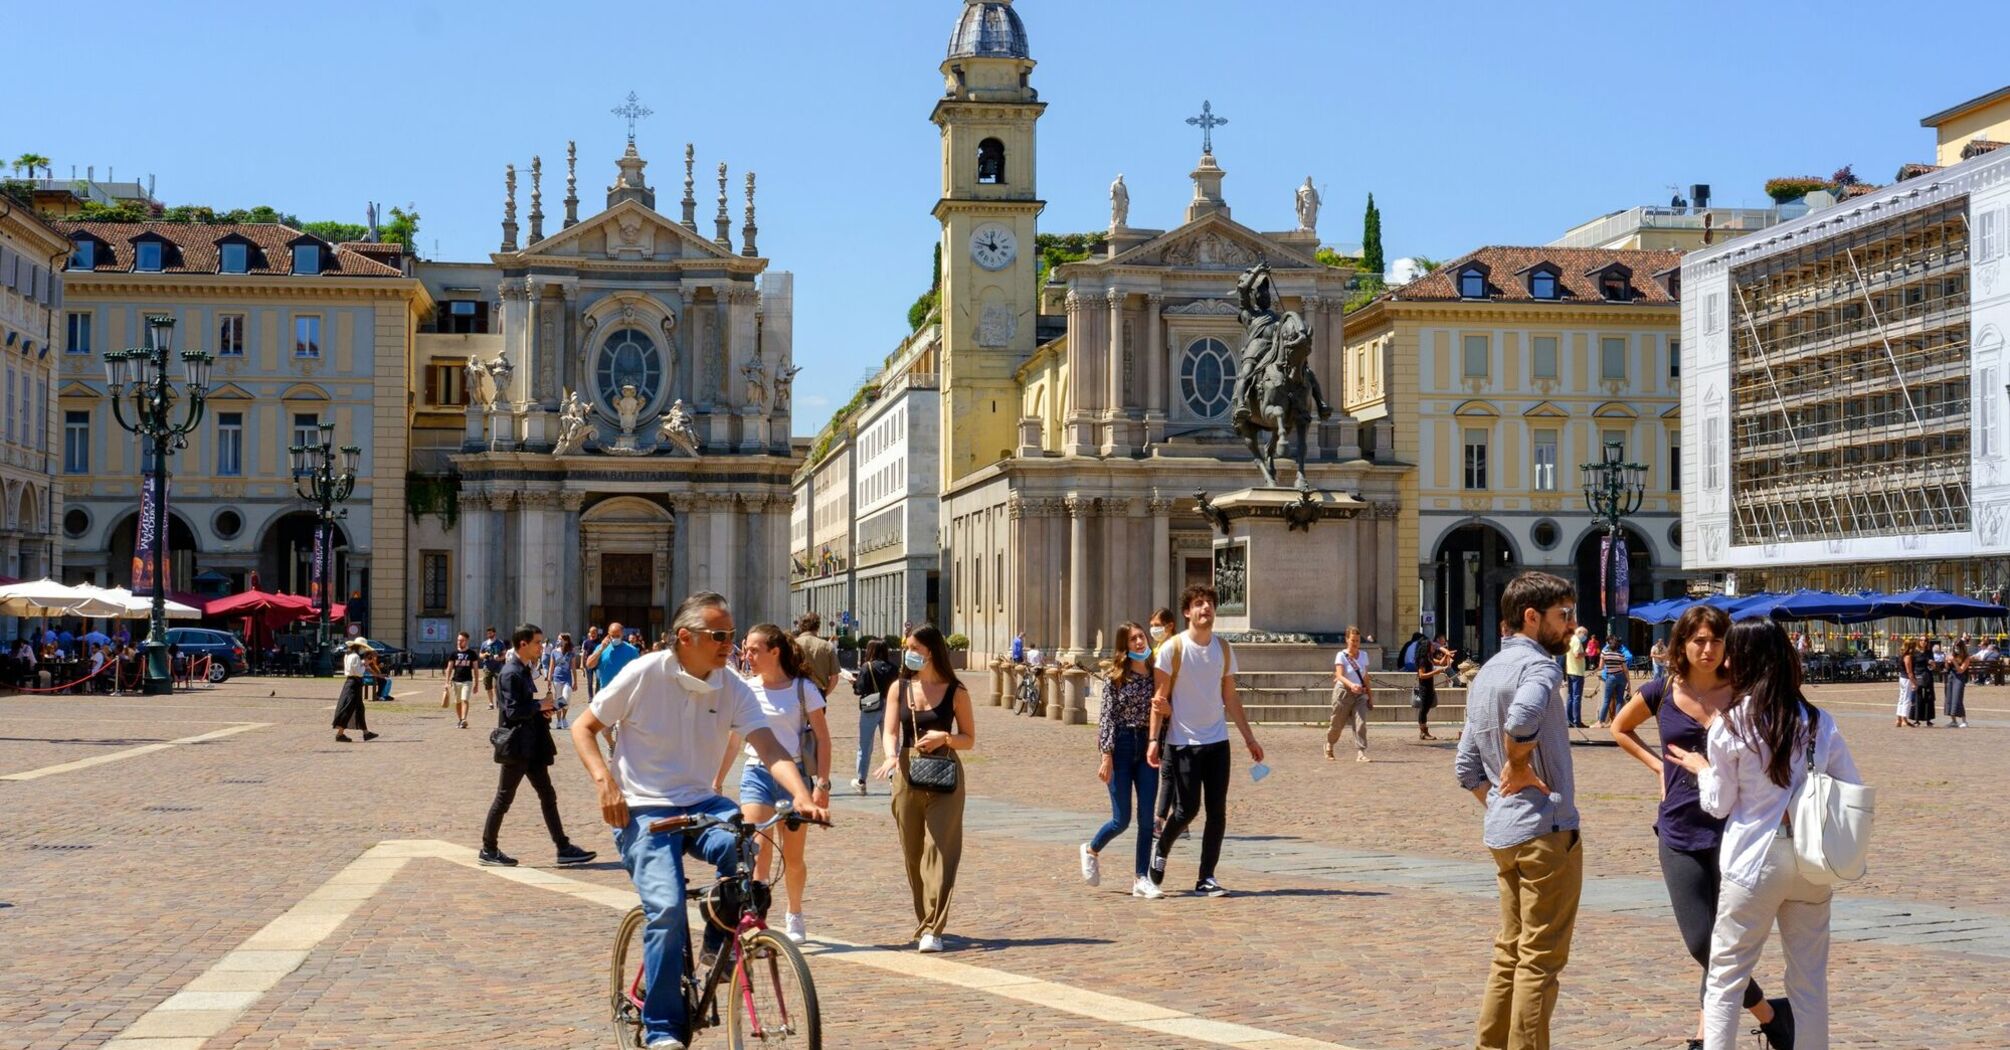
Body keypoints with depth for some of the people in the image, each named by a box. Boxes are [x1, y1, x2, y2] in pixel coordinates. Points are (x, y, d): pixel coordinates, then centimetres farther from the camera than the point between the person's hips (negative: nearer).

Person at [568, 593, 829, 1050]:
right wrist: (603, 780, -17)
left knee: (741, 843, -30)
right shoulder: (643, 674, -10)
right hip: (643, 810, -3)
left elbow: (768, 746, -14)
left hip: (700, 804, 3)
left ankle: (720, 944, -4)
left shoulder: (734, 689, -1)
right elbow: (583, 727, 0)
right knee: (666, 908, -21)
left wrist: (801, 794, -32)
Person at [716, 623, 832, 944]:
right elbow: (732, 739, 11)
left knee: (792, 857, 9)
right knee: (757, 852, -14)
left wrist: (822, 783, -9)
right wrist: (716, 782, 11)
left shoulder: (803, 689, -5)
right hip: (757, 773, 1)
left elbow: (822, 738, -2)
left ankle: (794, 916, 33)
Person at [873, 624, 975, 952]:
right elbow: (890, 732, -2)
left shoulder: (955, 692, 0)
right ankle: (924, 922, 22)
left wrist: (944, 737, -16)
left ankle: (932, 929, -13)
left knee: (939, 849, -11)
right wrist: (891, 757, -23)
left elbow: (969, 739, 4)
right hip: (907, 774, 3)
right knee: (912, 852, 7)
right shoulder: (899, 688, 7)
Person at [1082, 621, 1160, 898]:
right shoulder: (1115, 677, -4)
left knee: (1146, 818, 0)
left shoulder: (1156, 675, 7)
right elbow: (1107, 717, -6)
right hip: (1121, 746, -4)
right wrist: (1106, 757, -12)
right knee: (1121, 819, 0)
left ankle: (1142, 879, 6)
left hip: (1148, 747, 4)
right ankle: (1091, 851, 29)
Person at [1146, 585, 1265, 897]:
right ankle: (1160, 850, 25)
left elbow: (1230, 698, 14)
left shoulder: (1223, 648, 7)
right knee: (1187, 809, -4)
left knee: (1217, 812, 0)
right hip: (1182, 742, -4)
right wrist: (1154, 739, -15)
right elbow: (1160, 698, -7)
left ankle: (1206, 879, 8)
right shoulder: (1173, 648, -7)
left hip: (1217, 741, 4)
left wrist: (1249, 738, 13)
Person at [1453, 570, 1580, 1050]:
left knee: (1511, 951, 17)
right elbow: (1522, 719, -35)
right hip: (1546, 829, -9)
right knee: (1541, 959, -3)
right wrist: (1519, 767, -19)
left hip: (1501, 831, 9)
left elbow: (1466, 767, 19)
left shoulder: (1485, 673, 17)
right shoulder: (1538, 665, -12)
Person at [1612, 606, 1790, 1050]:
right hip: (1679, 831, 2)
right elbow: (1620, 728, 20)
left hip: (1730, 829, -2)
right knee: (1701, 943, 1)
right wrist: (1657, 765, 9)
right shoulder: (1662, 692, 2)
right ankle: (1769, 1014, 21)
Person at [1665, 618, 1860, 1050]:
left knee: (1725, 975, 6)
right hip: (1811, 864, 3)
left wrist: (1701, 769, 14)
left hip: (1753, 863, -3)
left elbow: (1718, 805, -3)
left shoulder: (1729, 727, -9)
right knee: (1810, 979, 12)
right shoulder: (1819, 722, 0)